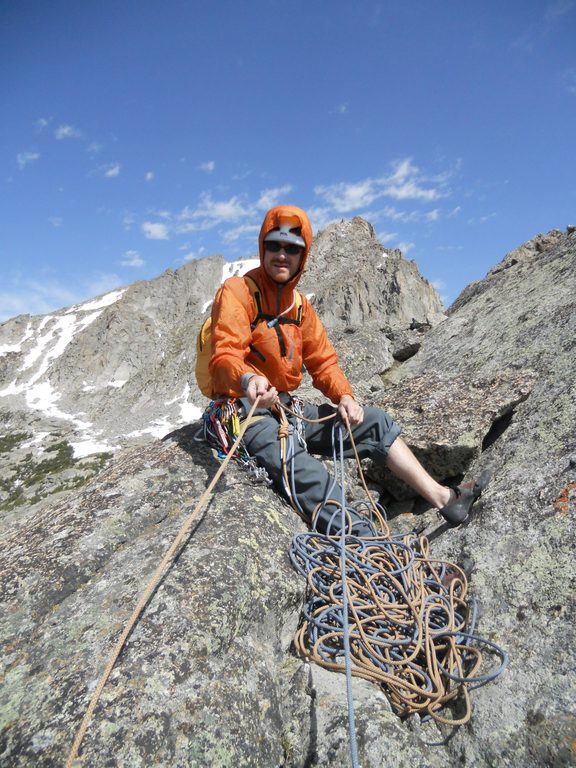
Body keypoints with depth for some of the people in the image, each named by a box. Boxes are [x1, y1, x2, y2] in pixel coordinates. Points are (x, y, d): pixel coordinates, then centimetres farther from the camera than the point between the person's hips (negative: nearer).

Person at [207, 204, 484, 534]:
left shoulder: (300, 305, 14)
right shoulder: (238, 291, -8)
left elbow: (323, 360, 13)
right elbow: (225, 357, -22)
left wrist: (344, 396, -7)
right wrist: (248, 380, -45)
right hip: (246, 410, -7)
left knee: (375, 422, 3)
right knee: (303, 471, -35)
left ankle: (443, 498, 10)